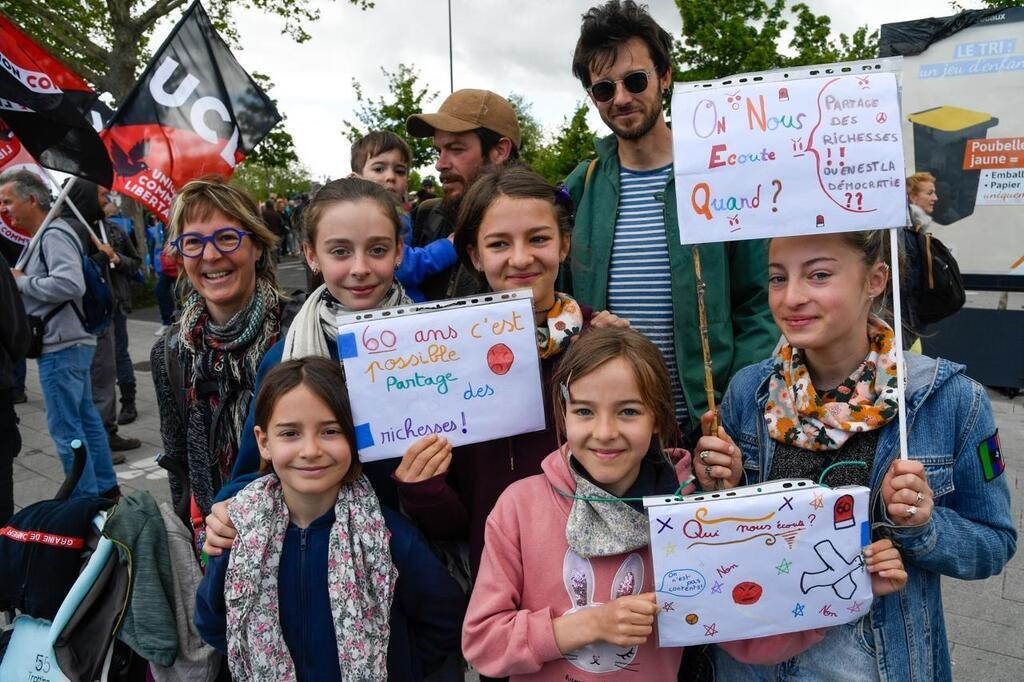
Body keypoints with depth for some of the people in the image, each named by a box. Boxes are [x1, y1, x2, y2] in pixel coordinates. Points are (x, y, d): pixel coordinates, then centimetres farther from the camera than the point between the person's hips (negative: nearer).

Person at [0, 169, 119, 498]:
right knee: (85, 417, 16)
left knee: (64, 427, -3)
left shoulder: (54, 234, -15)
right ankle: (105, 487, 26)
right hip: (70, 343, 10)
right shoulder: (43, 236, 16)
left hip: (61, 347, -10)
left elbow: (70, 284, -28)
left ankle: (86, 499, 6)